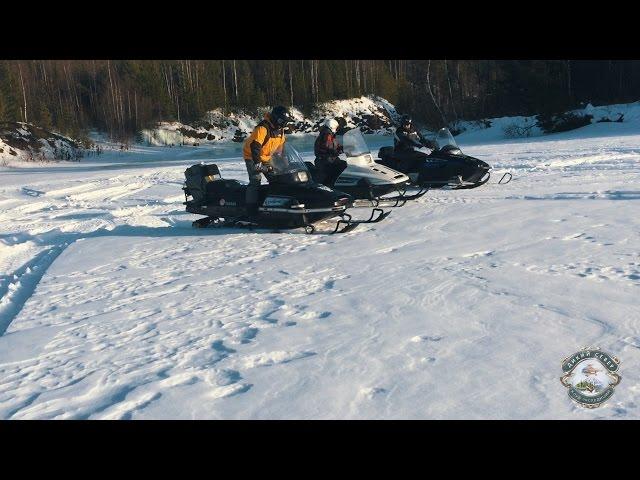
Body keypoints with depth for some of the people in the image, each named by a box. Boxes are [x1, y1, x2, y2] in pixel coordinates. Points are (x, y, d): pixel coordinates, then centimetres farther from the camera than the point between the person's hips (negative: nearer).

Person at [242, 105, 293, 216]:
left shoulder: (280, 130, 2)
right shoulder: (263, 128, -26)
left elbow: (281, 146, 15)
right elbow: (254, 146, -34)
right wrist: (257, 162, -41)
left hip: (266, 158, 8)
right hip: (252, 156, -8)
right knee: (256, 181, -19)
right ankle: (251, 210, -20)